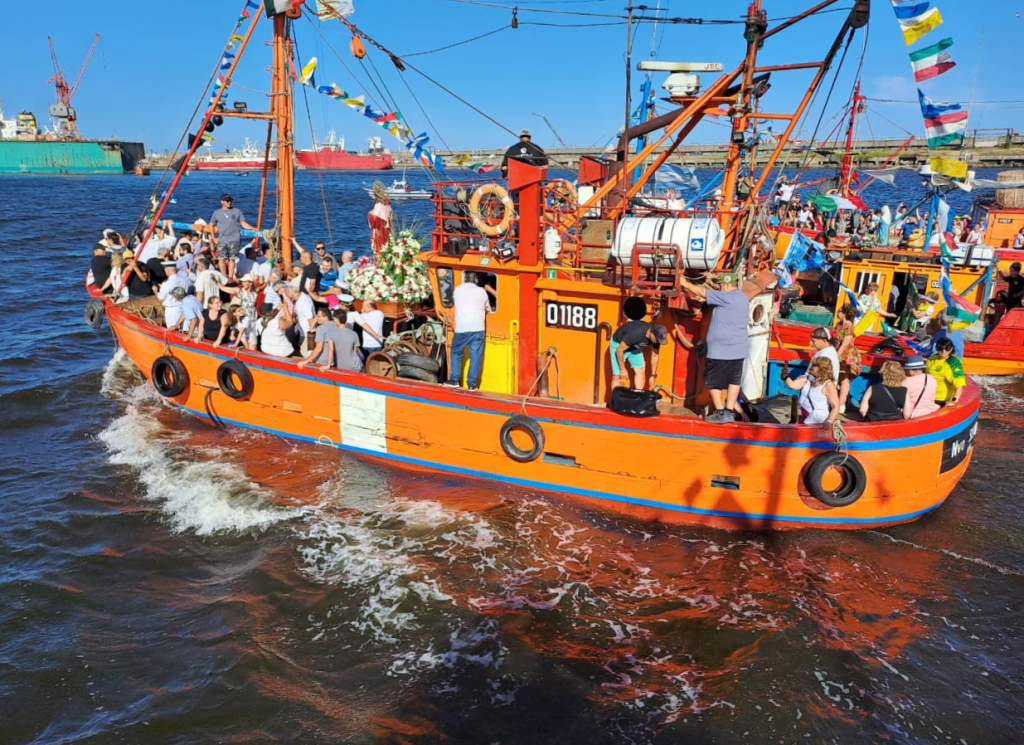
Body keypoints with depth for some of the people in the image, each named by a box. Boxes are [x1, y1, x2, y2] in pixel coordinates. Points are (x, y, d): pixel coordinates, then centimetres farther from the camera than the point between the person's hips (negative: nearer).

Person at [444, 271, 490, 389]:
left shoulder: (457, 289, 9)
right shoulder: (482, 291, 9)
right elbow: (488, 309, 19)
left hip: (462, 328, 0)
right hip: (478, 328, 0)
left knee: (456, 352, 15)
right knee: (475, 356, 3)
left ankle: (455, 380, 12)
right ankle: (472, 384, 2)